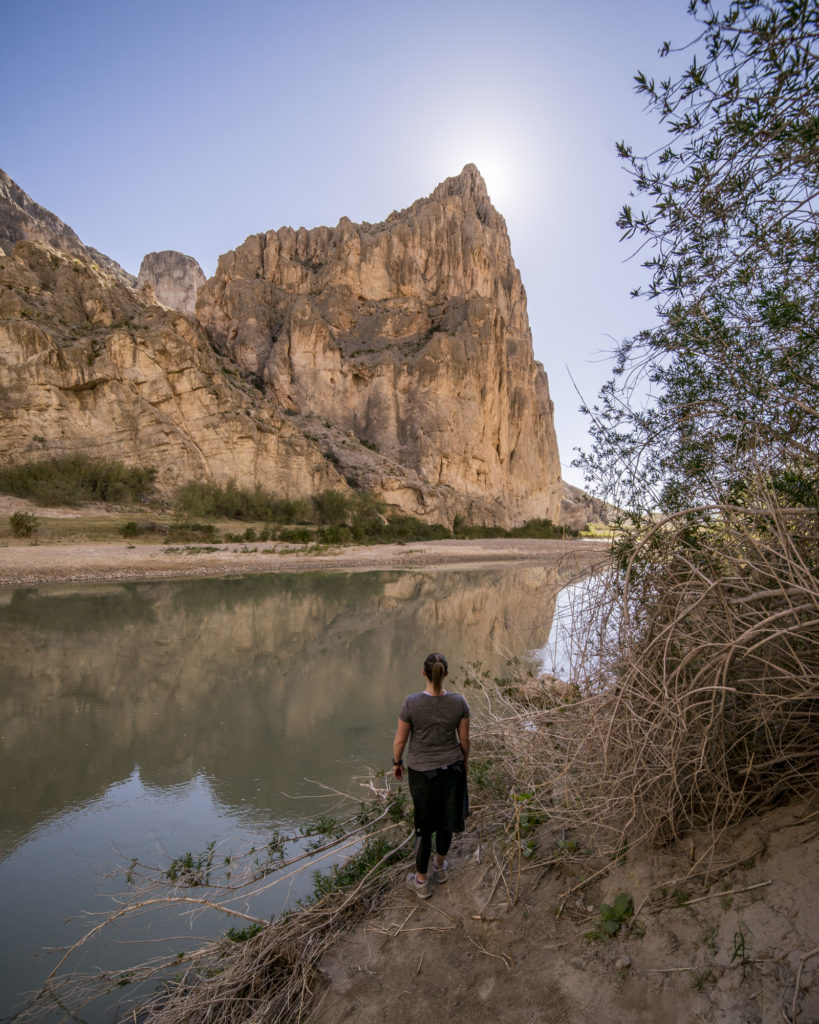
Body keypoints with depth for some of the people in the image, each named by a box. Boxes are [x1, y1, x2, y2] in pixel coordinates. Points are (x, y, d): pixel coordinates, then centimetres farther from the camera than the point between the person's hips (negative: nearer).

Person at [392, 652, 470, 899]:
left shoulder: (411, 703, -24)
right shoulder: (458, 702, -16)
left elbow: (400, 739, -13)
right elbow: (464, 739, -4)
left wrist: (397, 762, 6)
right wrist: (465, 759, 15)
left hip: (422, 770, -2)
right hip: (452, 766, 2)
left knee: (423, 825, 15)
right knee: (446, 819, 24)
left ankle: (421, 882, 30)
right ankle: (440, 866, 46)